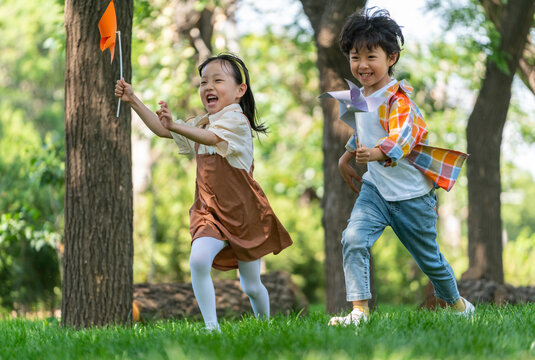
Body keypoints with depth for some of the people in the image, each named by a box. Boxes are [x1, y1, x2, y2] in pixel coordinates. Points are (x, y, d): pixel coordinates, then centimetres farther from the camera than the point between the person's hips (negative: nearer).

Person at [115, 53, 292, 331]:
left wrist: (175, 126, -51)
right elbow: (162, 130, 12)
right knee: (198, 261, -25)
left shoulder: (236, 120, -14)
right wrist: (133, 101, 0)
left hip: (243, 213, -5)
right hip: (209, 212, 5)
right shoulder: (202, 124, 13)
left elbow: (211, 137, -34)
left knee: (251, 285, 8)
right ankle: (211, 326, -22)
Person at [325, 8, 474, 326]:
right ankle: (360, 309, -20)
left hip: (411, 193, -5)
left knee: (429, 258, 13)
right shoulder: (359, 97, 3)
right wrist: (347, 157, 33)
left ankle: (457, 303, 41)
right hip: (375, 188, 6)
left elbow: (403, 133, -40)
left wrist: (379, 152, -59)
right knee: (353, 238, -21)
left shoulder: (397, 98, -21)